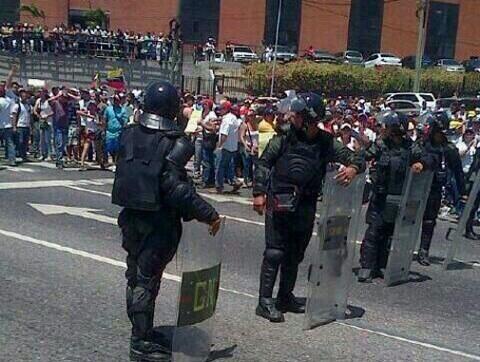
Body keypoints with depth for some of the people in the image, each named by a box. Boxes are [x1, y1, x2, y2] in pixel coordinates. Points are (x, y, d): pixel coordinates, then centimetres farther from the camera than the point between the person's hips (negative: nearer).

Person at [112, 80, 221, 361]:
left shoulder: (130, 135, 1)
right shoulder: (176, 143, -18)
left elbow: (123, 174, 8)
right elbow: (177, 188, -24)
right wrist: (208, 214, -18)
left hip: (131, 217, 6)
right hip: (159, 223, -6)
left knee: (136, 275, 19)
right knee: (148, 279, 4)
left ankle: (141, 331, 35)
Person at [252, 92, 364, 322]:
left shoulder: (326, 143, -2)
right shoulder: (283, 138, -7)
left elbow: (357, 159, 1)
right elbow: (263, 164, -3)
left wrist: (353, 168, -22)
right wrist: (259, 193, -10)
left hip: (306, 207, 4)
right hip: (279, 204, -3)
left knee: (295, 254, 14)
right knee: (274, 252, -6)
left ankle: (286, 297, 29)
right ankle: (265, 301, 0)